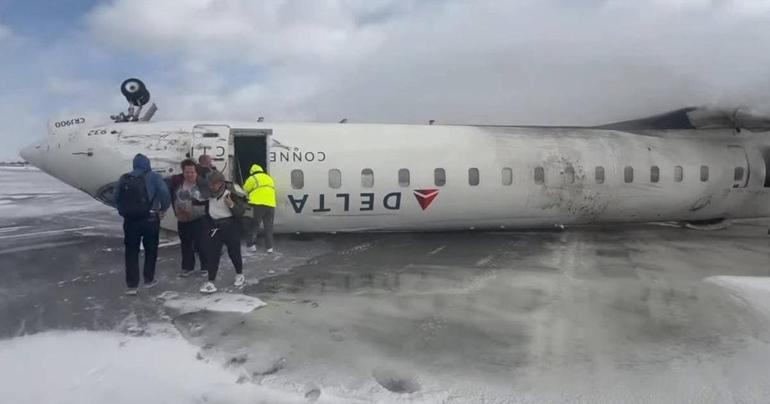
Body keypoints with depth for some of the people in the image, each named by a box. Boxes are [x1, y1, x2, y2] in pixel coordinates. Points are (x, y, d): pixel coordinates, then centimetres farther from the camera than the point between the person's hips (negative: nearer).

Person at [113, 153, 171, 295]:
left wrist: (124, 212, 14)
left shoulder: (124, 178, 7)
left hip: (130, 220, 3)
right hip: (150, 219, -2)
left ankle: (131, 285, 9)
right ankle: (149, 279, 24)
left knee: (131, 252, 10)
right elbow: (164, 193, -16)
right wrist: (163, 209, -2)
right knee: (151, 250, 15)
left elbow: (117, 198, 7)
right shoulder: (153, 176, -5)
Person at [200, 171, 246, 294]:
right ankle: (211, 282, 1)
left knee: (234, 252, 8)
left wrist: (231, 204, -31)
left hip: (230, 226, -4)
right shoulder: (209, 192, -2)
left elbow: (241, 211, -15)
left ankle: (239, 275, 31)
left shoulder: (231, 193, -15)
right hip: (214, 226, 4)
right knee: (213, 254, 0)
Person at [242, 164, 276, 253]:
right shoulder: (269, 178, 25)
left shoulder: (252, 178, 6)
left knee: (254, 226, 5)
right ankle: (269, 247, 9)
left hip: (258, 205, -5)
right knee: (268, 227, 10)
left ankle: (252, 245, 2)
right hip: (270, 205, 5)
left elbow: (245, 191, 11)